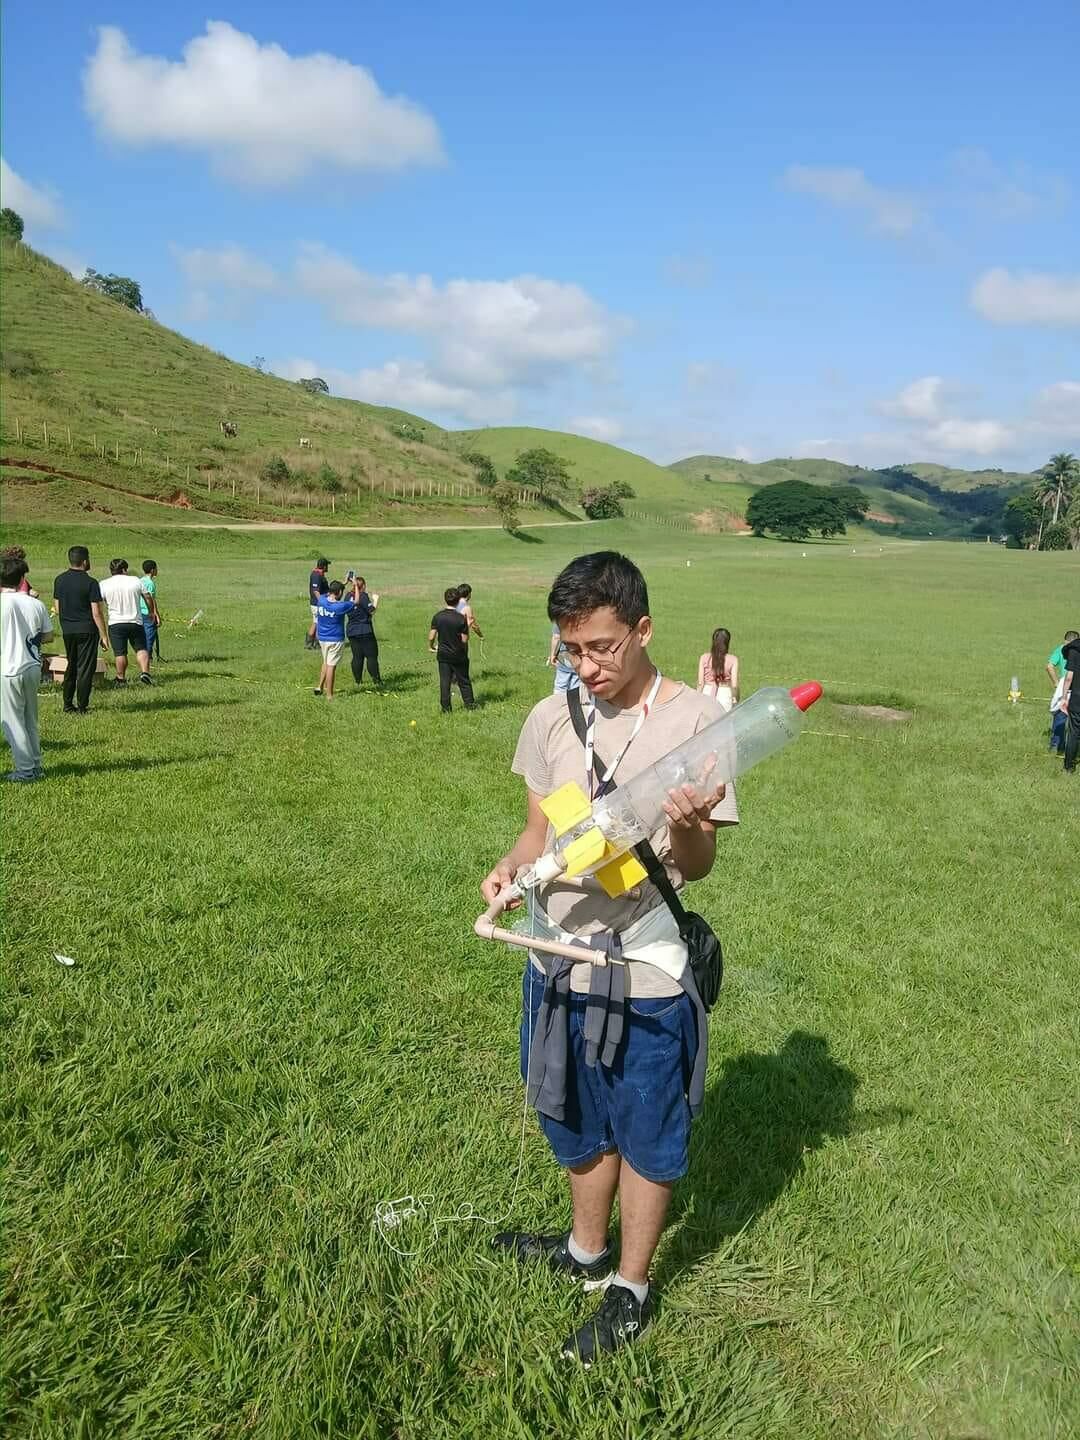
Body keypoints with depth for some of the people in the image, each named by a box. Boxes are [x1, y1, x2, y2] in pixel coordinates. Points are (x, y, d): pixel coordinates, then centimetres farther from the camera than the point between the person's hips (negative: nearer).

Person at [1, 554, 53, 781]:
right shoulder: (35, 604, -1)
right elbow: (48, 635, 7)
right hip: (33, 667, 5)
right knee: (30, 720, 18)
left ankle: (25, 770, 6)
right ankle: (35, 766, 22)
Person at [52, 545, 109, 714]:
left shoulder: (59, 580, 4)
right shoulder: (90, 583, -13)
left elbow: (56, 608, 9)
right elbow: (96, 613, -14)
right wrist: (103, 635, -9)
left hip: (67, 630, 6)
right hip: (87, 630, -6)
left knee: (71, 667, 17)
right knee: (85, 668, 1)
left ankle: (68, 705, 19)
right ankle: (82, 707, 3)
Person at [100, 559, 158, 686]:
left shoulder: (104, 584, -1)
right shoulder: (135, 580, 1)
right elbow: (149, 598, 8)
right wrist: (153, 613, 23)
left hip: (115, 623, 0)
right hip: (135, 622, 0)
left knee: (120, 653, 5)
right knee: (141, 649, 9)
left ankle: (121, 678, 15)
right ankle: (145, 673, -9)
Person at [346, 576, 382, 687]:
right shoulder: (363, 596, -14)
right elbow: (372, 611, -16)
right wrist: (375, 599, 0)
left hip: (351, 631, 6)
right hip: (364, 631, -6)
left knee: (357, 656, 10)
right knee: (372, 655, 2)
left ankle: (357, 680, 11)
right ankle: (376, 679, 1)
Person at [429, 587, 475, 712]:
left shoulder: (437, 616, -7)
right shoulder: (461, 618, -14)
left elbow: (431, 636, -6)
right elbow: (464, 640, -12)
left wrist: (430, 646, 14)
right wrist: (467, 626, 5)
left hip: (443, 655, 2)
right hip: (458, 655, -1)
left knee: (444, 681, 7)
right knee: (464, 681, 12)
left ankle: (445, 708, 9)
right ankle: (469, 704, 21)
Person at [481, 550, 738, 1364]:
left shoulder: (695, 722, -14)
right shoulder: (551, 719, -2)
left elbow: (698, 866, -12)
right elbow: (541, 829, 7)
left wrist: (687, 829, -35)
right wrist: (512, 867, -14)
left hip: (646, 971, -4)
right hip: (559, 960, 5)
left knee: (645, 1135, 15)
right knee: (580, 1123, 24)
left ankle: (632, 1290, 38)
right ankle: (587, 1249, 50)